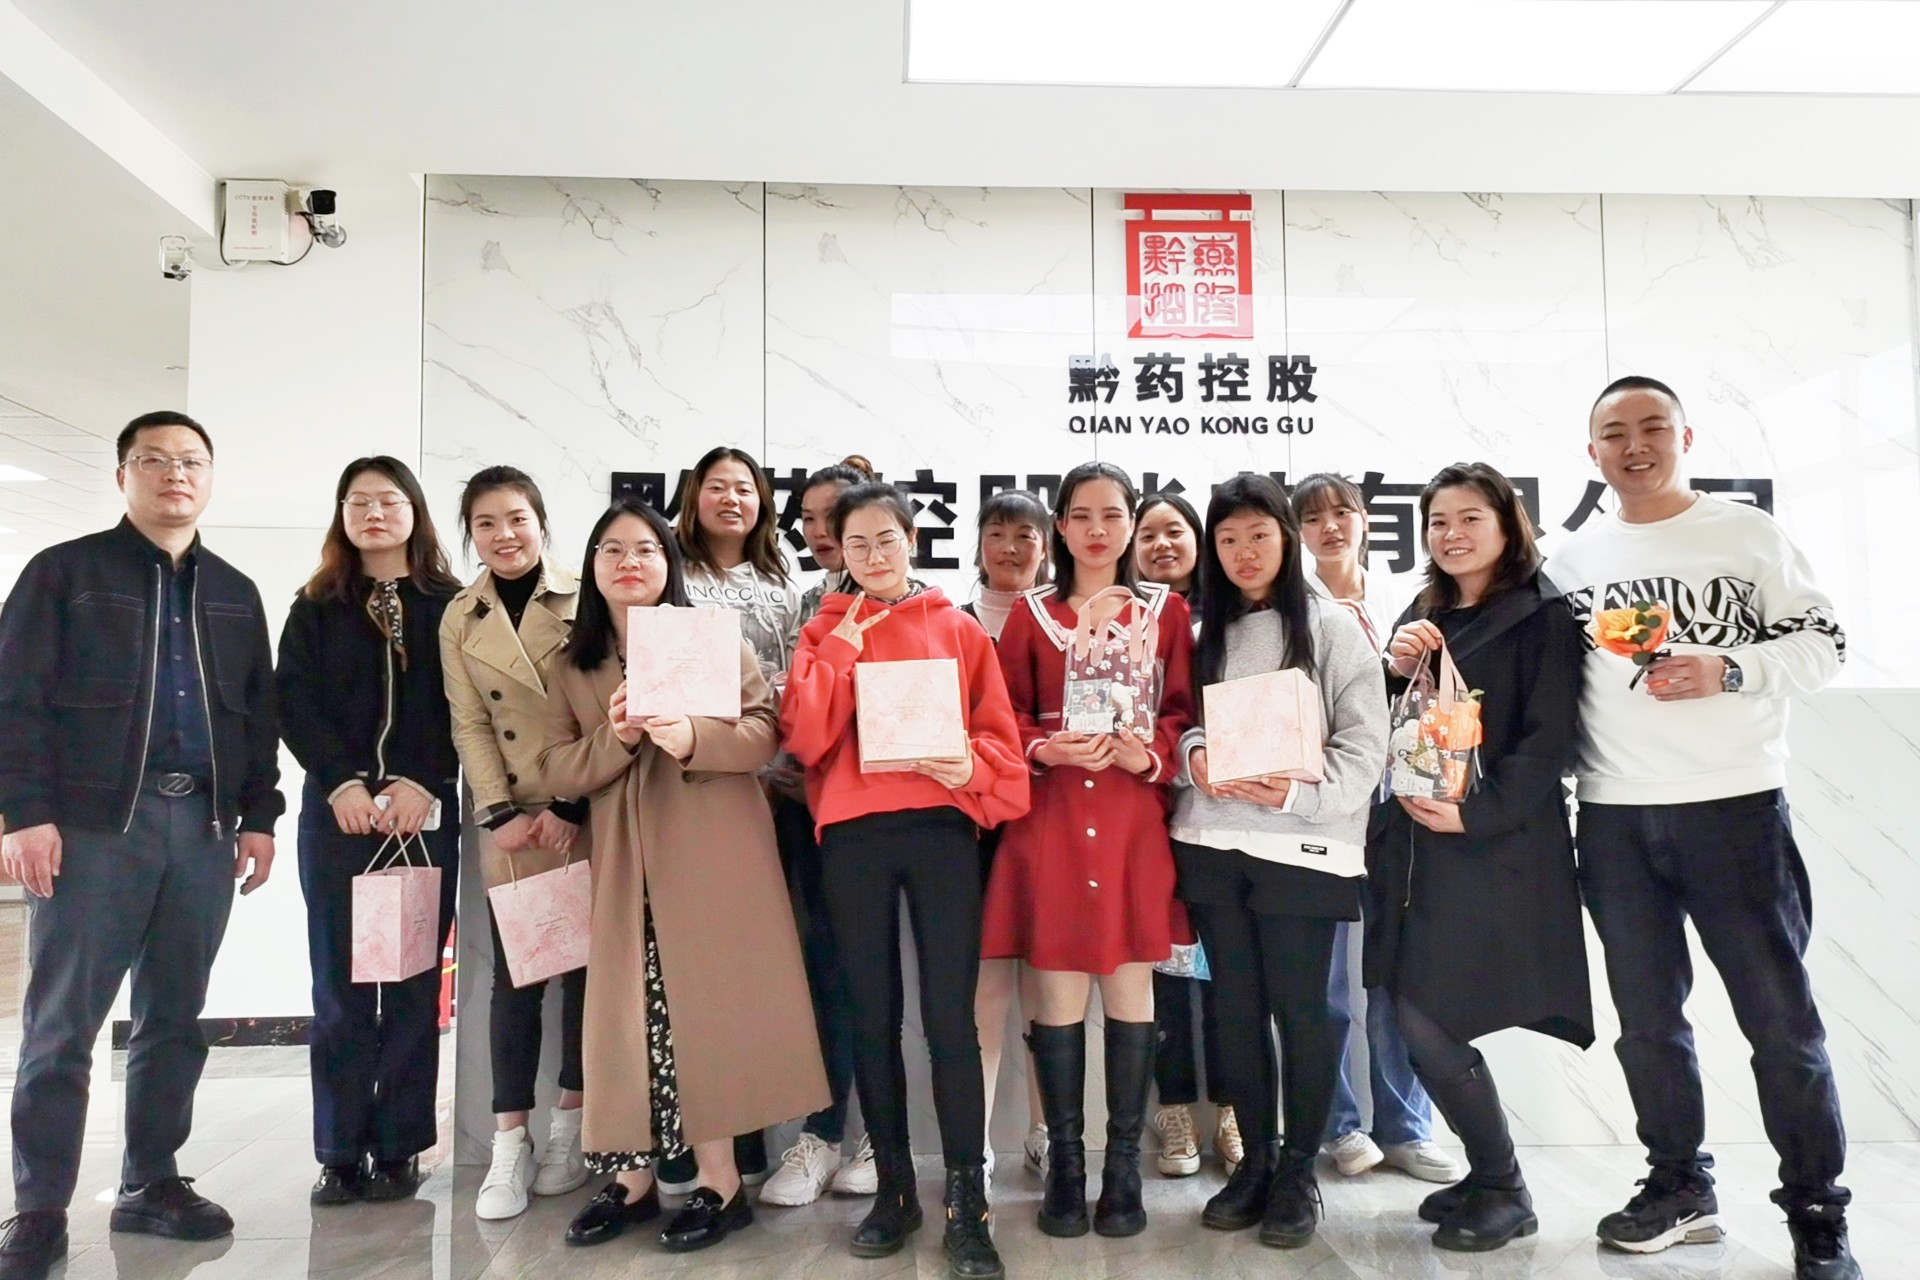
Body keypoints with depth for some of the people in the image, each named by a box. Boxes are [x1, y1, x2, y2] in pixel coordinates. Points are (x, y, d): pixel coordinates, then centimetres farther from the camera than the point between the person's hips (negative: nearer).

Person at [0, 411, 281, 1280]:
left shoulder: (235, 594, 16)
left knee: (175, 1021, 10)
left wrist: (258, 817, 8)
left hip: (204, 827, 4)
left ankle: (151, 1185, 22)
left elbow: (258, 715, 15)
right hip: (93, 823, -4)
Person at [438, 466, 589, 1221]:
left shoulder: (584, 600, -2)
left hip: (588, 814, -2)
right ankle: (510, 1146, 8)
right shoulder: (460, 619, 8)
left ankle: (570, 1127, 19)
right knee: (514, 974, 2)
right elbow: (470, 725, 4)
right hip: (511, 822, 2)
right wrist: (500, 813, -6)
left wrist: (572, 807, -11)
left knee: (585, 966, 5)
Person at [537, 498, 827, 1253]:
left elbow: (763, 732, -6)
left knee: (706, 1001, -3)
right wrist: (617, 738, -14)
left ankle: (719, 1182, 7)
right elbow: (554, 769, 5)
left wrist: (692, 738, -24)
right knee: (627, 1010, 4)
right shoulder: (572, 666, 13)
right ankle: (630, 1179, 17)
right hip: (624, 863, 3)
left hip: (711, 851, -3)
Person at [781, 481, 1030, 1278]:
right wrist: (841, 647, -6)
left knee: (949, 1015, -5)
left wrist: (969, 766, -14)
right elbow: (804, 736, -2)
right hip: (852, 835, 2)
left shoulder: (959, 630, 10)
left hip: (940, 828, -1)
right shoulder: (825, 634, 12)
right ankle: (894, 1189, 21)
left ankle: (967, 1203, 4)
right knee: (873, 1016, 8)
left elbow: (997, 735, 6)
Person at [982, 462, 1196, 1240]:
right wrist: (1043, 750, -14)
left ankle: (1124, 1166, 15)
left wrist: (1152, 756, -13)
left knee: (1130, 989, 4)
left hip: (1134, 818, 0)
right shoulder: (1030, 614, 8)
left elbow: (1184, 711, 5)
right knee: (1058, 992, 2)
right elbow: (1004, 715, 5)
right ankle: (1064, 1161, 15)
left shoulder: (1166, 611, 8)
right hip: (1050, 817, 0)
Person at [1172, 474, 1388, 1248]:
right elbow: (1181, 723, 11)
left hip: (1302, 844, -4)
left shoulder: (1333, 628, 1)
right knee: (1235, 1008, 9)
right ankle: (1255, 1159, 24)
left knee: (1299, 1009, 2)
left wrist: (1297, 792, -20)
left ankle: (1298, 1173, 17)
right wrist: (1194, 758, -11)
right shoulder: (1203, 634, 14)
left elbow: (1364, 744, -5)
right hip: (1212, 842, 4)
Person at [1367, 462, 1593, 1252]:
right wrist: (1395, 670, -5)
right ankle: (1489, 1174, 25)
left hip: (1494, 847, -6)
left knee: (1425, 1020, -9)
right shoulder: (1421, 616, 15)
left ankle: (1504, 1192, 12)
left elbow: (1547, 740, -11)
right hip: (1415, 842, 6)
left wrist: (1476, 813, -20)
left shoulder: (1543, 615, -4)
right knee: (1415, 1021, 6)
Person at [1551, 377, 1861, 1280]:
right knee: (1647, 1018, 12)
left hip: (1735, 808, -3)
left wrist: (1726, 670, -16)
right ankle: (1679, 1188, 28)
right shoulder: (1574, 559, 9)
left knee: (1780, 1018, 4)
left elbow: (1823, 644, -1)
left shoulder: (1748, 534, 1)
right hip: (1614, 821, 3)